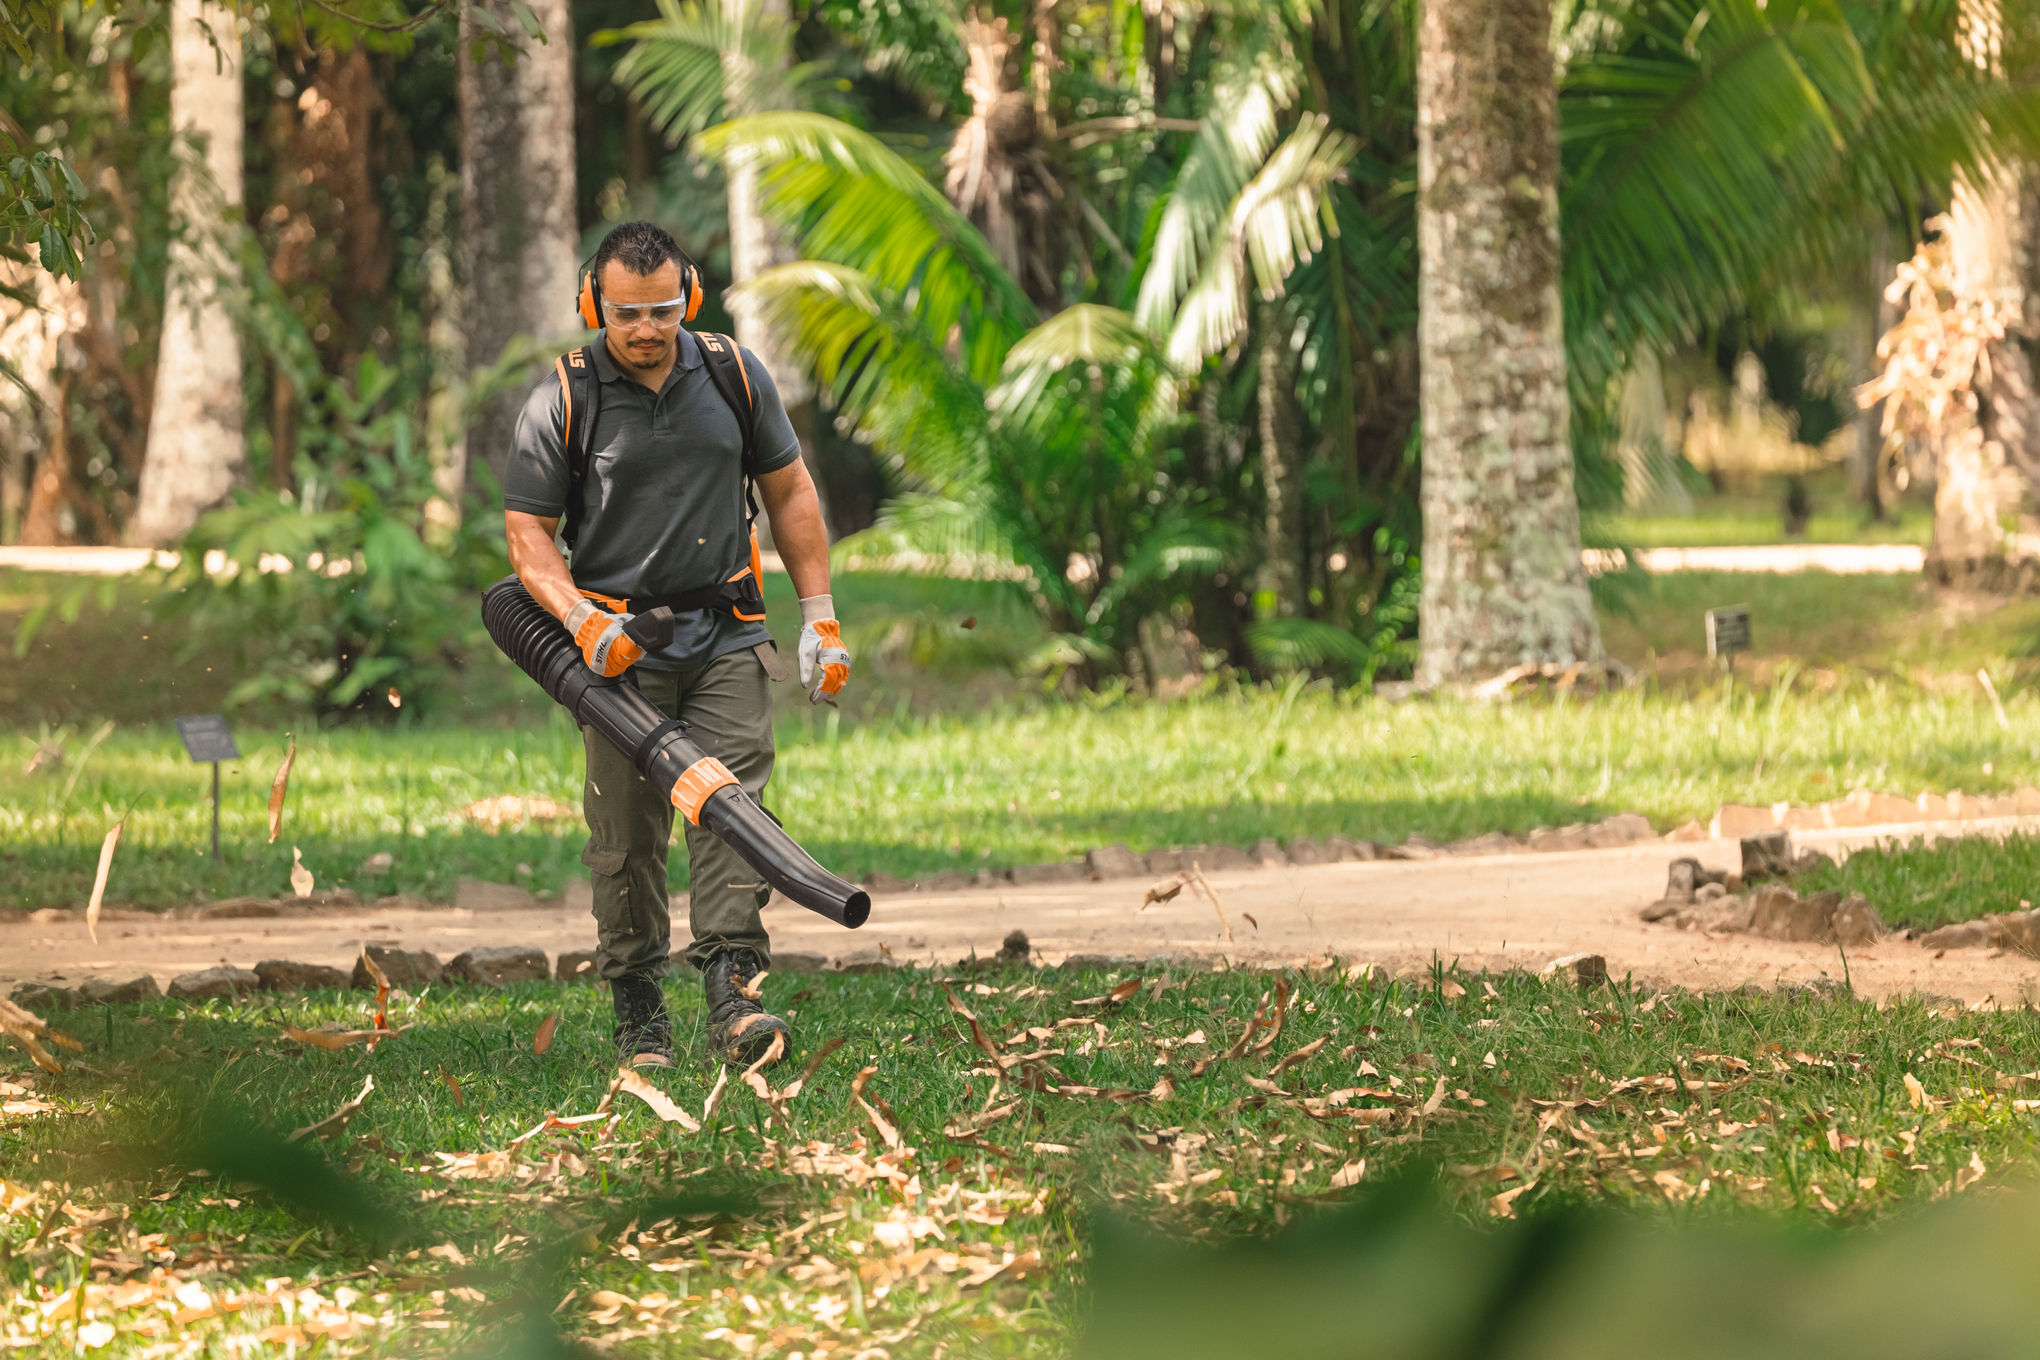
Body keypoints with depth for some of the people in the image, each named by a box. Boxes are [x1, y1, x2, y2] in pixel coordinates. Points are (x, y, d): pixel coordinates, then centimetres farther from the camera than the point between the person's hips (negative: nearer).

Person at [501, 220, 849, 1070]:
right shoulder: (560, 404, -5)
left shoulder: (734, 376, 4)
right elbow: (526, 533, -2)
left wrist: (819, 615, 8)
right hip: (620, 646, -2)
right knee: (627, 833, 0)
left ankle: (732, 994, -18)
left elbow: (789, 493, 13)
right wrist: (584, 622, -18)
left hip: (726, 637, 2)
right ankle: (637, 1014, 10)